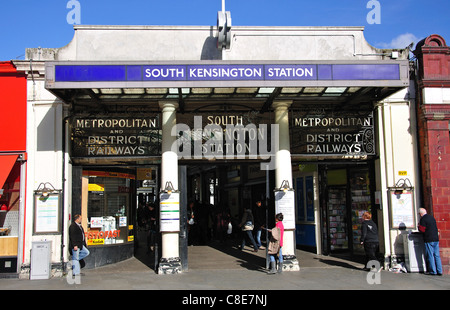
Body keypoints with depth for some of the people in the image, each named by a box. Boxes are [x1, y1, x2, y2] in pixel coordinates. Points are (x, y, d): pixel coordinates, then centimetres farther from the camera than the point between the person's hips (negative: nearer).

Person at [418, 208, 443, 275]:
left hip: (429, 240, -7)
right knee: (437, 255, 9)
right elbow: (435, 228, 20)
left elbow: (422, 230, -12)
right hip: (436, 239, 7)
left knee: (430, 255, -1)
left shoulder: (423, 219, -10)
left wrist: (419, 226, 6)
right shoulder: (432, 217, 13)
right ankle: (439, 271, 10)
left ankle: (433, 271, 1)